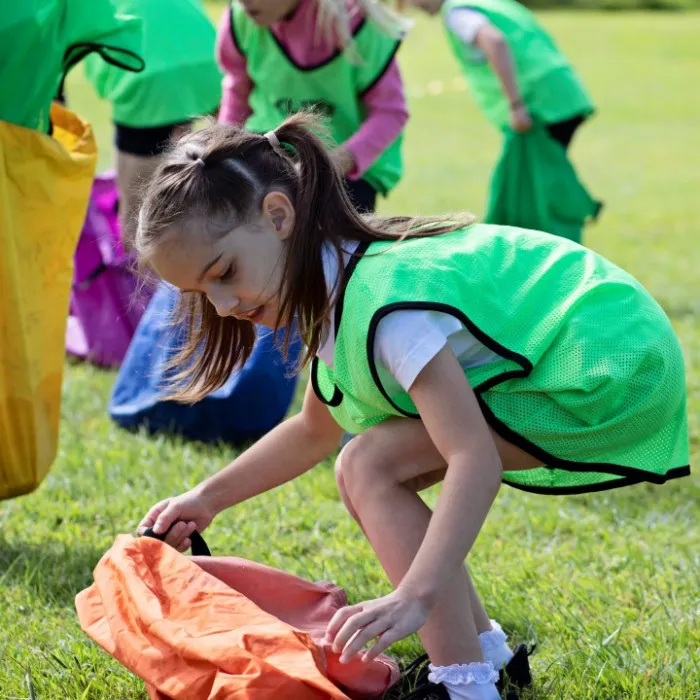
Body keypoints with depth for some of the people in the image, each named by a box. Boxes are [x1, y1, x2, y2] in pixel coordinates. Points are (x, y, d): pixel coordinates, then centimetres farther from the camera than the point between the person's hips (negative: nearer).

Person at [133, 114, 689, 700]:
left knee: (371, 466, -18)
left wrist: (415, 596, -38)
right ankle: (482, 649, 17)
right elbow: (315, 431, 21)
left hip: (611, 371, -10)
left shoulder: (384, 304, -26)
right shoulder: (332, 288, 5)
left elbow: (473, 461, -32)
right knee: (374, 471, 7)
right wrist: (209, 498, 18)